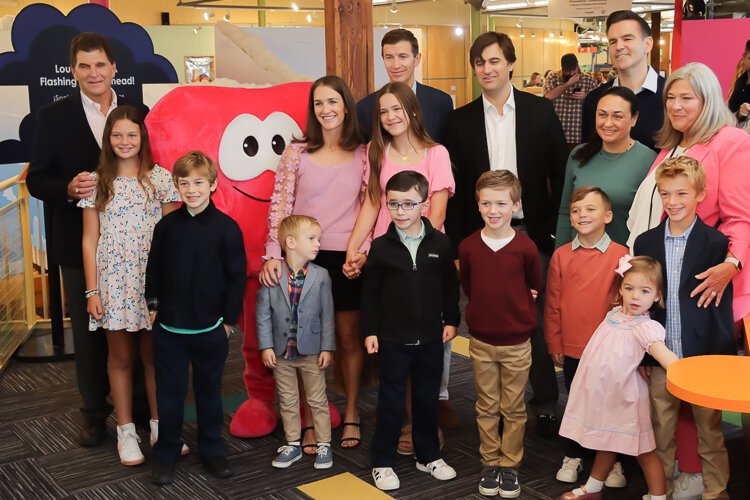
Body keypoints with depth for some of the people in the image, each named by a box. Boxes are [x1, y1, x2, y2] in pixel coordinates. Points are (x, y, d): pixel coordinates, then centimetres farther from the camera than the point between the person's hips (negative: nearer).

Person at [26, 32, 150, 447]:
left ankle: (141, 406, 27)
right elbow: (36, 179, -2)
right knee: (88, 332, 10)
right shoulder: (53, 117, 0)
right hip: (79, 243, -1)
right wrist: (68, 188, -23)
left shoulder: (138, 113, 4)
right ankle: (95, 413, 24)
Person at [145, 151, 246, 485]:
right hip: (169, 326, 2)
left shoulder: (226, 228, -9)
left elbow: (236, 278, -5)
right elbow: (154, 269, 9)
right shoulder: (167, 225, -2)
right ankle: (166, 454, 24)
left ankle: (212, 450, 29)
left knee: (209, 391, 14)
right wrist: (153, 305, 8)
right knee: (169, 392, 10)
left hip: (210, 328, -1)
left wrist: (229, 319, -4)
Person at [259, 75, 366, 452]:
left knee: (349, 337, 10)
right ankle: (309, 422, 17)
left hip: (348, 258, 1)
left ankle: (350, 414, 27)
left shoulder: (363, 154, 4)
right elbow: (279, 206, -2)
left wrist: (363, 251, -7)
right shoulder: (297, 152, 1)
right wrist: (273, 255, -10)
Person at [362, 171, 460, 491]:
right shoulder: (381, 246, -6)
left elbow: (450, 285, 7)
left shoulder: (440, 243, -3)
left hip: (430, 338, 2)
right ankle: (382, 463, 19)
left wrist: (451, 320, 4)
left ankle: (428, 456, 32)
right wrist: (370, 331, -4)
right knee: (391, 402, 6)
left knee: (428, 400, 15)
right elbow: (370, 293, -1)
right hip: (392, 339, -2)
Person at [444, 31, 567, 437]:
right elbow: (455, 187, 3)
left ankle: (546, 403, 19)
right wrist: (457, 245, -1)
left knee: (536, 321, 5)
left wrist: (556, 230, -4)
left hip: (532, 233, -1)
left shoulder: (540, 111, 1)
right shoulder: (461, 120, 3)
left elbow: (560, 174, 2)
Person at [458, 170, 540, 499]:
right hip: (481, 340, 2)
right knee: (487, 407, 13)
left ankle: (510, 466, 24)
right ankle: (489, 463, 26)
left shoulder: (525, 247, -11)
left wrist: (516, 310, 3)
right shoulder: (468, 247, -6)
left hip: (516, 342, -2)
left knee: (513, 409, 10)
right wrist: (487, 308, 4)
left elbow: (535, 288, 5)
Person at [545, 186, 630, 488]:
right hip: (572, 348, 2)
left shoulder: (621, 255, -9)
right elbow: (552, 303, 3)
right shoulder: (561, 255, -1)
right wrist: (554, 344, 3)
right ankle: (573, 457, 32)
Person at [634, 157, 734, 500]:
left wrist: (721, 361, -8)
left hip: (703, 359, -3)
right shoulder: (645, 243, 3)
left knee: (710, 434, 10)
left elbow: (723, 307, -5)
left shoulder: (717, 244, -6)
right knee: (660, 434, 14)